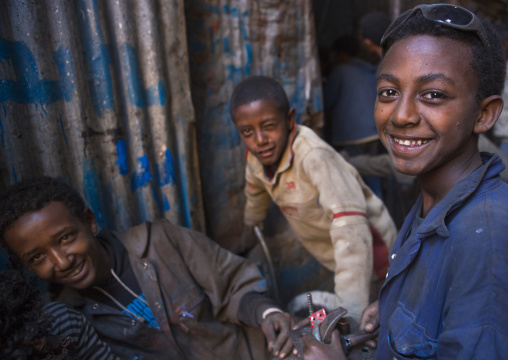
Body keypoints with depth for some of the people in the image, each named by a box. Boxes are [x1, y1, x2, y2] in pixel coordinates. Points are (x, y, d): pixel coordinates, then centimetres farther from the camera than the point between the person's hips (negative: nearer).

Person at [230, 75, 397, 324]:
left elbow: (351, 231, -41)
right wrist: (250, 226, 30)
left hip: (370, 248, -6)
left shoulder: (314, 157, -35)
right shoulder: (254, 158, -12)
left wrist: (350, 315, -46)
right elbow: (256, 191, 13)